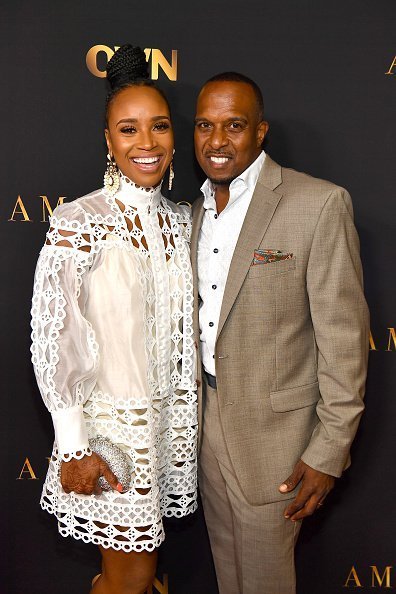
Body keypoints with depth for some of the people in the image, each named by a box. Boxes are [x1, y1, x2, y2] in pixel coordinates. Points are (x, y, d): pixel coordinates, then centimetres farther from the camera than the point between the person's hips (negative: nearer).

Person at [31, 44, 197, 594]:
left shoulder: (182, 220, 3)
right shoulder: (78, 222, -16)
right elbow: (52, 339, -15)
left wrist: (190, 417, 12)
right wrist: (74, 447, -14)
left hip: (173, 420, 6)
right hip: (113, 421, -5)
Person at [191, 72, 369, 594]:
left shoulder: (319, 204, -16)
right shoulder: (195, 211, 6)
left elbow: (343, 335, -16)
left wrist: (330, 450, -16)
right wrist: (193, 409, 14)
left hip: (273, 430, -6)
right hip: (207, 417, 6)